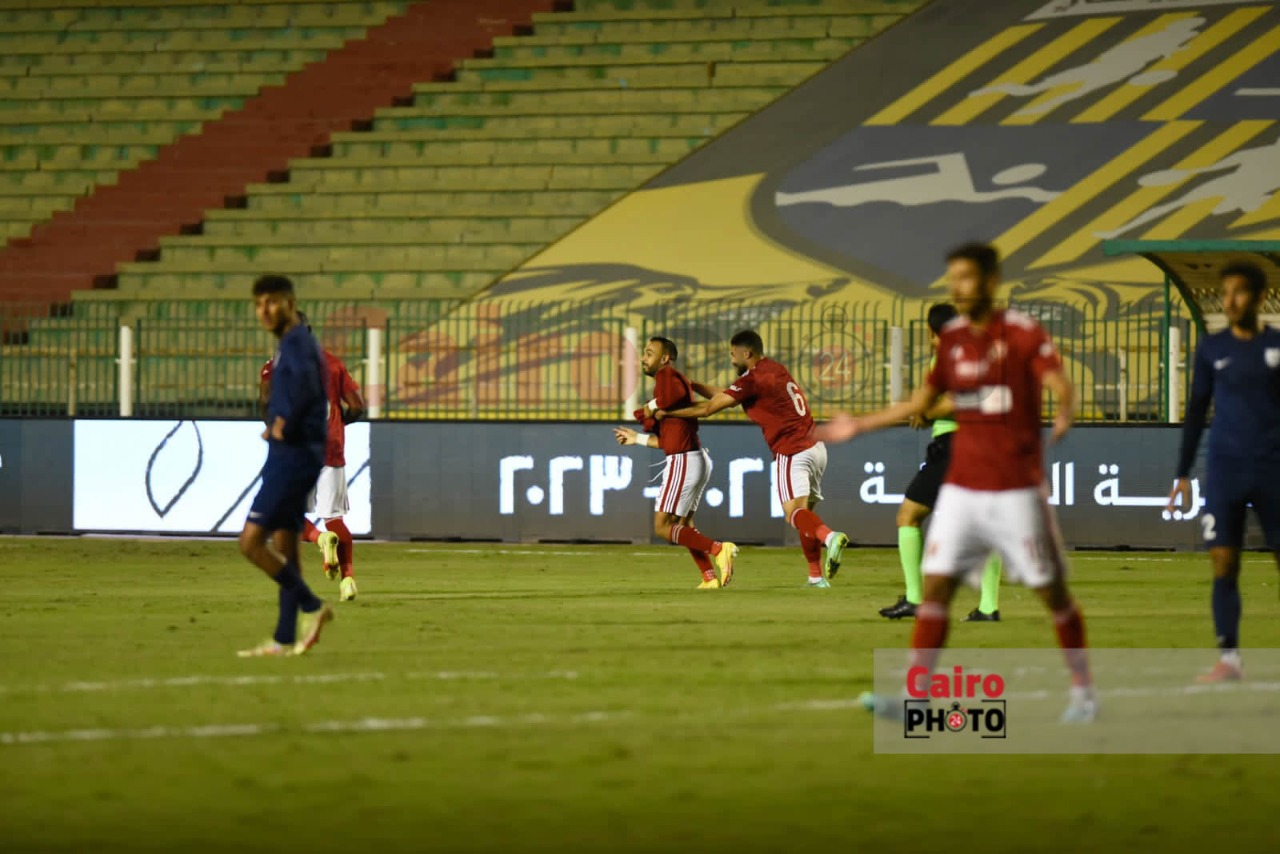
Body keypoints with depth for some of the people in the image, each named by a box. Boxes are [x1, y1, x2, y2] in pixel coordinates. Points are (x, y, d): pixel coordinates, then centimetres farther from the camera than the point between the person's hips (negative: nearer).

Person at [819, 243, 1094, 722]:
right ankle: (914, 695, -5)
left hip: (1017, 489, -5)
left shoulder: (1022, 334, -8)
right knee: (935, 584, -4)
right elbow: (921, 403, 21)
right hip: (961, 488, 5)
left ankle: (1083, 692, 15)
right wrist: (857, 427, 22)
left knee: (1052, 591, 1)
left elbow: (1060, 385, -21)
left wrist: (1064, 413, -44)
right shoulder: (952, 338, 10)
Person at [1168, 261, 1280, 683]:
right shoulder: (1211, 348, 6)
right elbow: (1196, 410, 12)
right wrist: (1183, 473, 10)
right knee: (1223, 563, -6)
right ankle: (1229, 658, -2)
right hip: (1226, 469, 1)